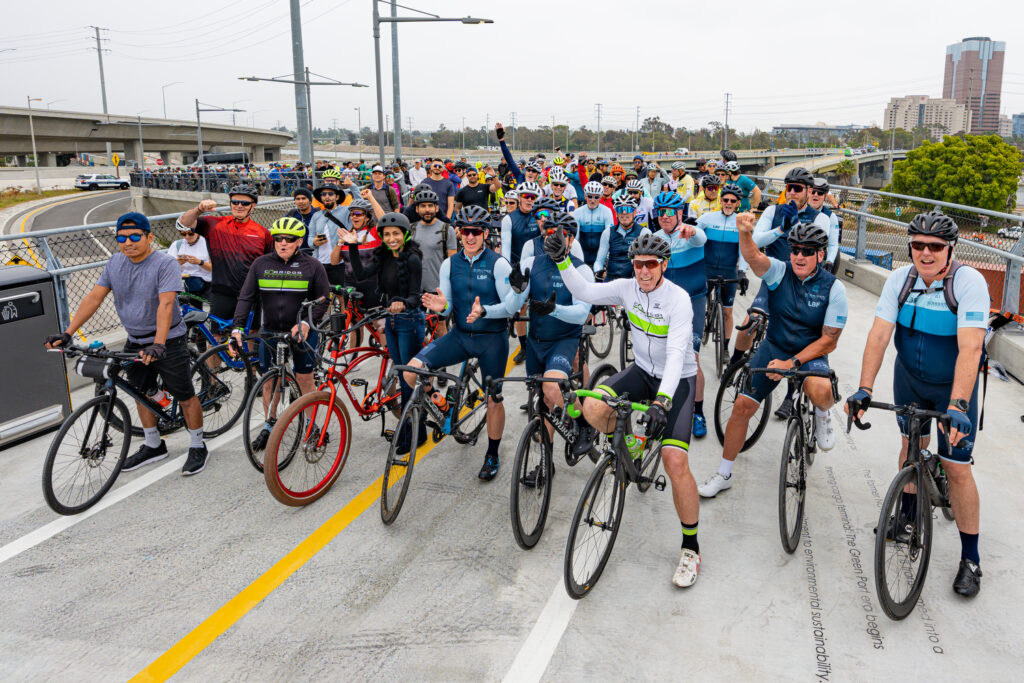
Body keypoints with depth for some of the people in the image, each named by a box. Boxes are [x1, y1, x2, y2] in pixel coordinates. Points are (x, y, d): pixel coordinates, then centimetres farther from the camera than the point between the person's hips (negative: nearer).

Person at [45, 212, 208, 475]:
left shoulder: (165, 264, -18)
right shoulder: (115, 263, 2)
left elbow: (166, 304, -28)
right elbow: (94, 298, 0)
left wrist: (158, 345, -40)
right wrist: (67, 333, -8)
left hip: (168, 342, -7)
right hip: (135, 342, 7)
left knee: (185, 396, 0)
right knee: (141, 394, 17)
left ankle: (197, 447, 16)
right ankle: (153, 446, 34)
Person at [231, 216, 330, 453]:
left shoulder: (312, 266, -4)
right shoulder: (261, 264, 2)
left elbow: (324, 300, -4)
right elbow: (246, 297, -1)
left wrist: (306, 323, -19)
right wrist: (237, 329, -12)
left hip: (302, 332, -2)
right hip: (270, 332, 2)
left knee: (305, 380, 4)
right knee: (269, 381, 8)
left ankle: (311, 425, 22)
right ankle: (270, 425, 25)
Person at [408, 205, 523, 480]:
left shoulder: (498, 264, -10)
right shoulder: (450, 264, 2)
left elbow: (512, 306, -13)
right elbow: (448, 307, 4)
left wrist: (484, 311, -31)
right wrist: (441, 306, -20)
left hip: (492, 339, -3)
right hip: (460, 335, 3)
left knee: (493, 399, 6)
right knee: (412, 371, -16)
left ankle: (492, 456, 26)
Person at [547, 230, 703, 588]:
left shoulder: (678, 299, -23)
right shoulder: (628, 288, -7)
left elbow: (676, 354, -33)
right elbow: (584, 292, -8)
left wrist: (662, 401, -45)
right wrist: (562, 260, -23)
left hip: (677, 379, -5)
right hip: (643, 370, 5)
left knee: (675, 462, -19)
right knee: (593, 408, -24)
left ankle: (690, 547, -1)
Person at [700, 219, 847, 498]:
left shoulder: (833, 288, -12)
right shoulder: (780, 271, -9)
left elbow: (829, 341, -13)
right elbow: (754, 258, -32)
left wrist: (791, 363, -23)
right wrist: (745, 234, -54)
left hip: (811, 354, -2)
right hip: (772, 348, 2)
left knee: (820, 389, -36)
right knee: (741, 407, -6)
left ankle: (822, 414, 5)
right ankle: (723, 474, 13)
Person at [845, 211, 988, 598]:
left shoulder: (969, 282, -25)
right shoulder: (900, 279, -13)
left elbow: (970, 348, -34)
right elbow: (879, 335, -19)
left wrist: (958, 406, -43)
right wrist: (864, 390, -29)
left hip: (954, 384, -3)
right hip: (909, 377, 4)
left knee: (957, 467, -3)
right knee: (912, 443, 18)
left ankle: (970, 558, 11)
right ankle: (907, 512, 43)